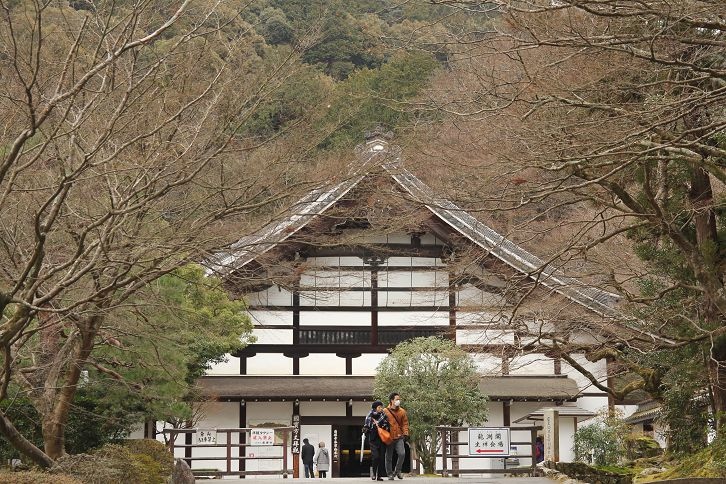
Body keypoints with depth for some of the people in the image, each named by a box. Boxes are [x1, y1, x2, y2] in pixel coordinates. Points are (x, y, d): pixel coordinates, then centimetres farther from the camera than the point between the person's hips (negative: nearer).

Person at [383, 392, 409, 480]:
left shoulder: (402, 412, 7)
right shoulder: (385, 411, -1)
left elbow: (405, 423, 9)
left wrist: (405, 433, -3)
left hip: (399, 437, 1)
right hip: (388, 437, -1)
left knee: (402, 453, -15)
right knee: (389, 457, 4)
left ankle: (397, 471, 5)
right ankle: (390, 474, 17)